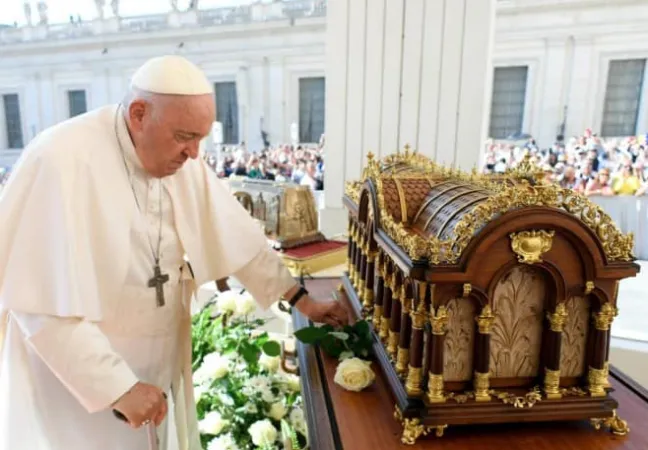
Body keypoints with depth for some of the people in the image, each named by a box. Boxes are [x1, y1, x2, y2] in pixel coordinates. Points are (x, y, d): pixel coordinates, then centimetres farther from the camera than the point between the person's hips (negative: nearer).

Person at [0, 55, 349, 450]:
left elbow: (237, 235, 2)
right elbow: (42, 303, -24)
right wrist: (117, 386, -23)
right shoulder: (61, 162, -24)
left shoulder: (181, 160, -4)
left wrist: (300, 299, 3)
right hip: (76, 383, -5)